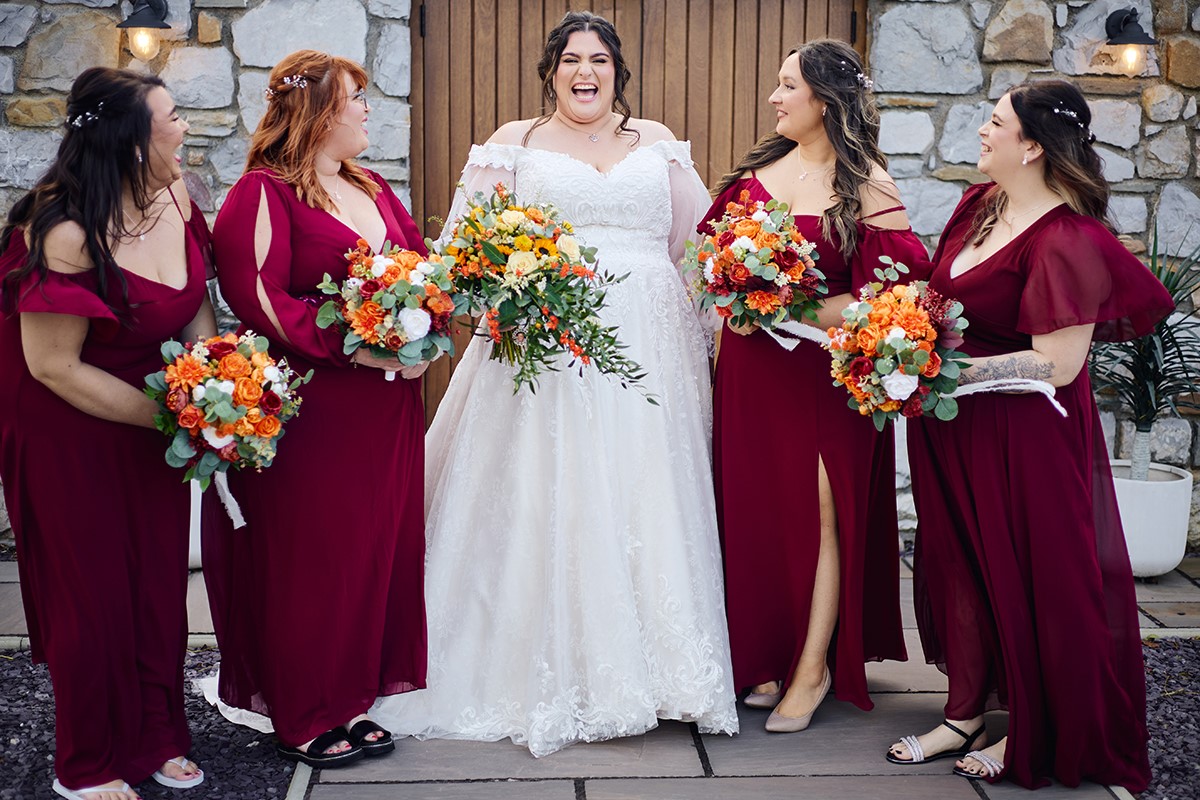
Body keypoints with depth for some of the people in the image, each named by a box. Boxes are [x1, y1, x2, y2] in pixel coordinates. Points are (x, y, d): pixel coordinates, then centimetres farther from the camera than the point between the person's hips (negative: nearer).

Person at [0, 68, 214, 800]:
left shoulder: (174, 196, -8)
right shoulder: (67, 233, -28)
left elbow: (197, 301, 3)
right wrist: (168, 416, -20)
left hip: (156, 418, 6)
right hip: (69, 431, -6)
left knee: (160, 580, 13)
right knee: (93, 594, 7)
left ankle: (158, 738, 33)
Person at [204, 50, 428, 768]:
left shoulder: (374, 190, 17)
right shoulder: (262, 194, -8)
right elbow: (256, 297, -18)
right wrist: (351, 349, -23)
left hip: (388, 408, 8)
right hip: (309, 408, -8)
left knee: (379, 545, 10)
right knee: (308, 555, 0)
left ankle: (351, 700, 24)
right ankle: (302, 718, 14)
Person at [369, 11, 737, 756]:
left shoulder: (657, 142, 17)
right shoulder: (515, 142, 11)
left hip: (649, 351, 2)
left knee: (650, 502, 1)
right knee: (548, 505, -5)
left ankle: (651, 667, 10)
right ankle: (553, 680, 2)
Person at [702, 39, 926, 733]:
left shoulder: (868, 187, -10)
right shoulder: (763, 164, 7)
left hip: (824, 370, -5)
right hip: (750, 364, 5)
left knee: (822, 511, 2)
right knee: (756, 507, 9)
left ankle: (814, 668, 14)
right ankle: (768, 656, 23)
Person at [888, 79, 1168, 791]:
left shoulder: (1065, 240, -21)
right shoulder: (980, 204, 5)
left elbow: (1057, 363, -25)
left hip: (1022, 434, -8)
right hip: (956, 427, 9)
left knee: (1030, 576, 5)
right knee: (958, 565, 14)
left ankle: (1036, 739, 23)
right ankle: (965, 718, 29)